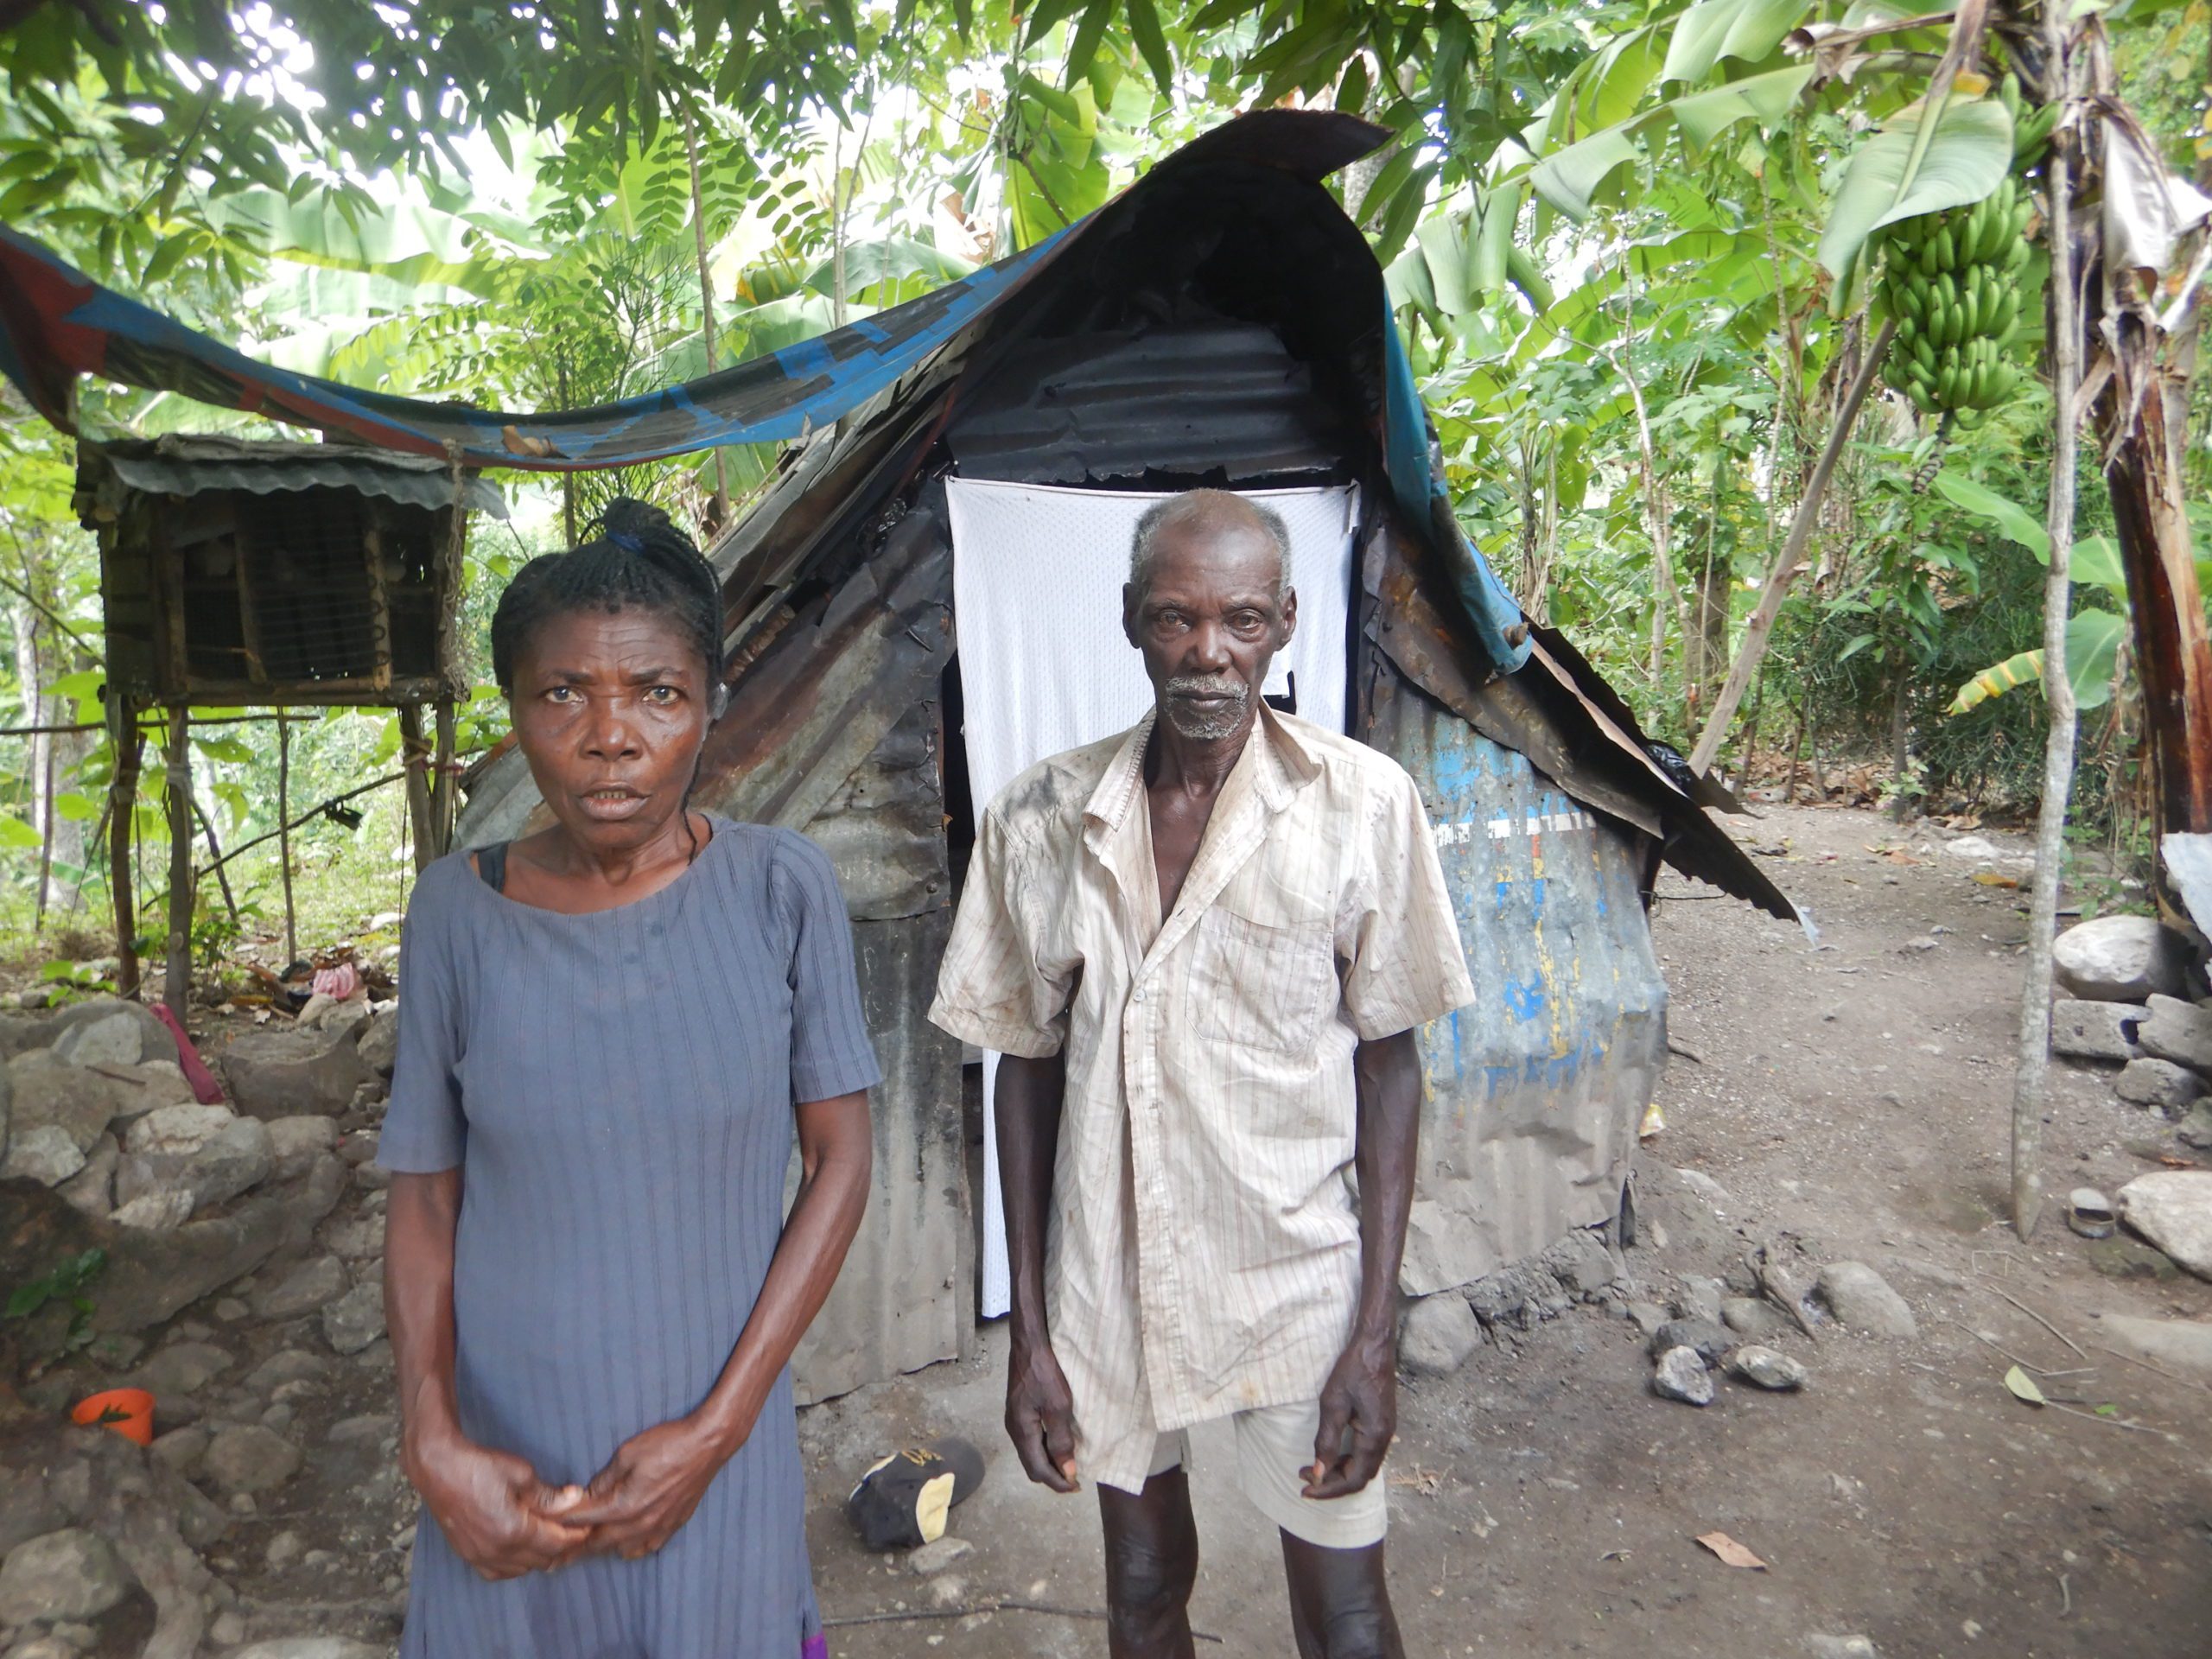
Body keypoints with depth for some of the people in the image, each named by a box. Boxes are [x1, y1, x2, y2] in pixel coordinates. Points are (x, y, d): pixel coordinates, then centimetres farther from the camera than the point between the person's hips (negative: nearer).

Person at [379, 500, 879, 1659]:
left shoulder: (779, 888, -13)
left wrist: (715, 1429, -10)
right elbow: (423, 1197, -1)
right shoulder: (458, 910, -8)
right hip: (504, 1452, 1)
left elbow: (839, 1163, -8)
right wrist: (432, 1443, -11)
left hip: (711, 1440, -1)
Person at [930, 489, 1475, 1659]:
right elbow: (1027, 1070, 0)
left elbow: (1388, 1060, -5)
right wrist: (1030, 1329, 1)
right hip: (1105, 1285, 2)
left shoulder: (1362, 804, -12)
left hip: (1297, 1279, -2)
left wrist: (1377, 1332, -7)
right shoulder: (1042, 819, -7)